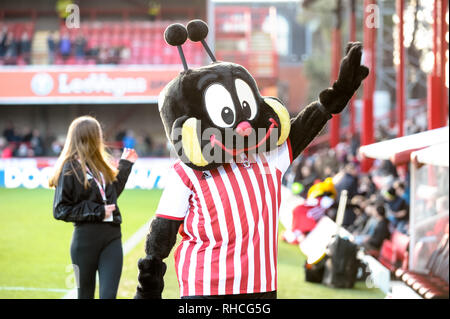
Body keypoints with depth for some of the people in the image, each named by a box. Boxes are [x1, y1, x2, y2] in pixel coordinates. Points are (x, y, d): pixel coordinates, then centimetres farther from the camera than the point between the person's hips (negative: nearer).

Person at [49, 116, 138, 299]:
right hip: (86, 237, -5)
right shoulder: (70, 169, -8)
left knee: (109, 295, -6)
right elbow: (60, 211, -10)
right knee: (85, 294, 9)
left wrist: (125, 166, 27)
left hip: (111, 237, 5)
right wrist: (97, 211, -14)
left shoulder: (101, 165, 13)